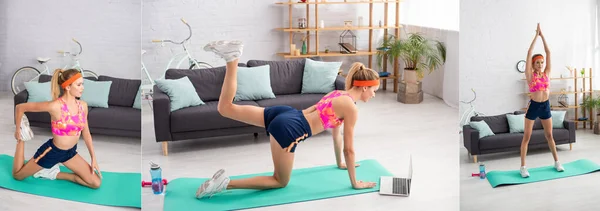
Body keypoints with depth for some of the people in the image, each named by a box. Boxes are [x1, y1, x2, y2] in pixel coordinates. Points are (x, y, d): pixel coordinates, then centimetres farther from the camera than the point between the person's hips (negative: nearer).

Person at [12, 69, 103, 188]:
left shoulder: (83, 106, -8)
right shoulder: (55, 106, -27)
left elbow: (86, 133, 4)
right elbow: (20, 107, -17)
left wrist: (93, 158, 2)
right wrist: (18, 130, -5)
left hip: (70, 152, 5)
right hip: (52, 151, -4)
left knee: (96, 183, -2)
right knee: (17, 175, 12)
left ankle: (55, 174, 12)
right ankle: (22, 138, 30)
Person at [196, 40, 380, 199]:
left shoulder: (338, 94, 22)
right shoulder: (351, 108, -5)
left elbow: (336, 133, 32)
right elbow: (349, 149, -2)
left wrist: (340, 163, 41)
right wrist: (355, 183, 7)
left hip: (285, 114, 8)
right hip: (289, 128, -8)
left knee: (225, 109, 12)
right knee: (280, 182, 7)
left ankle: (232, 57, -7)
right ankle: (227, 183, -12)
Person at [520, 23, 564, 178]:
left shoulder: (547, 73, 5)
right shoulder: (530, 75, -6)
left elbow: (548, 52, 2)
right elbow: (529, 53, -12)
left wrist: (542, 35, 0)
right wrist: (536, 35, -7)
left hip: (545, 106, 4)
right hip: (533, 106, -4)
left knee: (549, 135, 15)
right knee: (527, 137, 0)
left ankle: (556, 162, 27)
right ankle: (523, 167, 2)